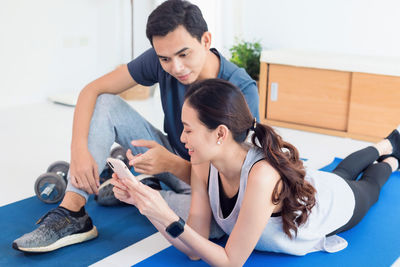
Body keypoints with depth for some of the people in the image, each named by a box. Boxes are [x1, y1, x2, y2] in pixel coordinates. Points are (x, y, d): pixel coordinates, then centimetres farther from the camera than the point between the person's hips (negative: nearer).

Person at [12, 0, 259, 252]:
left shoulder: (241, 89, -28)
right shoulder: (161, 60, -15)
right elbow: (92, 90, -12)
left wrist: (172, 164, -45)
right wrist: (79, 150, -28)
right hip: (171, 157, 4)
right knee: (106, 103, -13)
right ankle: (72, 211, -24)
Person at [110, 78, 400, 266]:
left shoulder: (262, 176, -52)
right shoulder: (204, 168, -32)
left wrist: (169, 220, -53)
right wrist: (144, 202, -38)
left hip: (340, 202, -4)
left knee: (371, 183, 34)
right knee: (343, 169, 39)